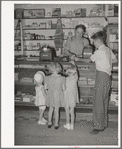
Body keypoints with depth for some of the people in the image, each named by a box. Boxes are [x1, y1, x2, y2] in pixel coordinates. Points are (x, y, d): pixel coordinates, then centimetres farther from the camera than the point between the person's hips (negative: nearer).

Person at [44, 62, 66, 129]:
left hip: (50, 95, 2)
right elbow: (63, 88, -9)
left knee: (50, 109, 20)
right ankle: (56, 124, 21)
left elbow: (45, 87, -4)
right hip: (58, 96, -2)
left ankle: (49, 123, 30)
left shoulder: (47, 78, -14)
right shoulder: (62, 78, -17)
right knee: (57, 110, 12)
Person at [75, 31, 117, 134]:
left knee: (98, 102, -8)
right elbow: (115, 60, 26)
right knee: (104, 102, 14)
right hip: (107, 76, 9)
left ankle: (99, 127, -5)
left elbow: (88, 61, -1)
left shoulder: (99, 51, -11)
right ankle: (104, 123, 22)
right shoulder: (108, 50, 12)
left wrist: (78, 59, 14)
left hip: (102, 76, -9)